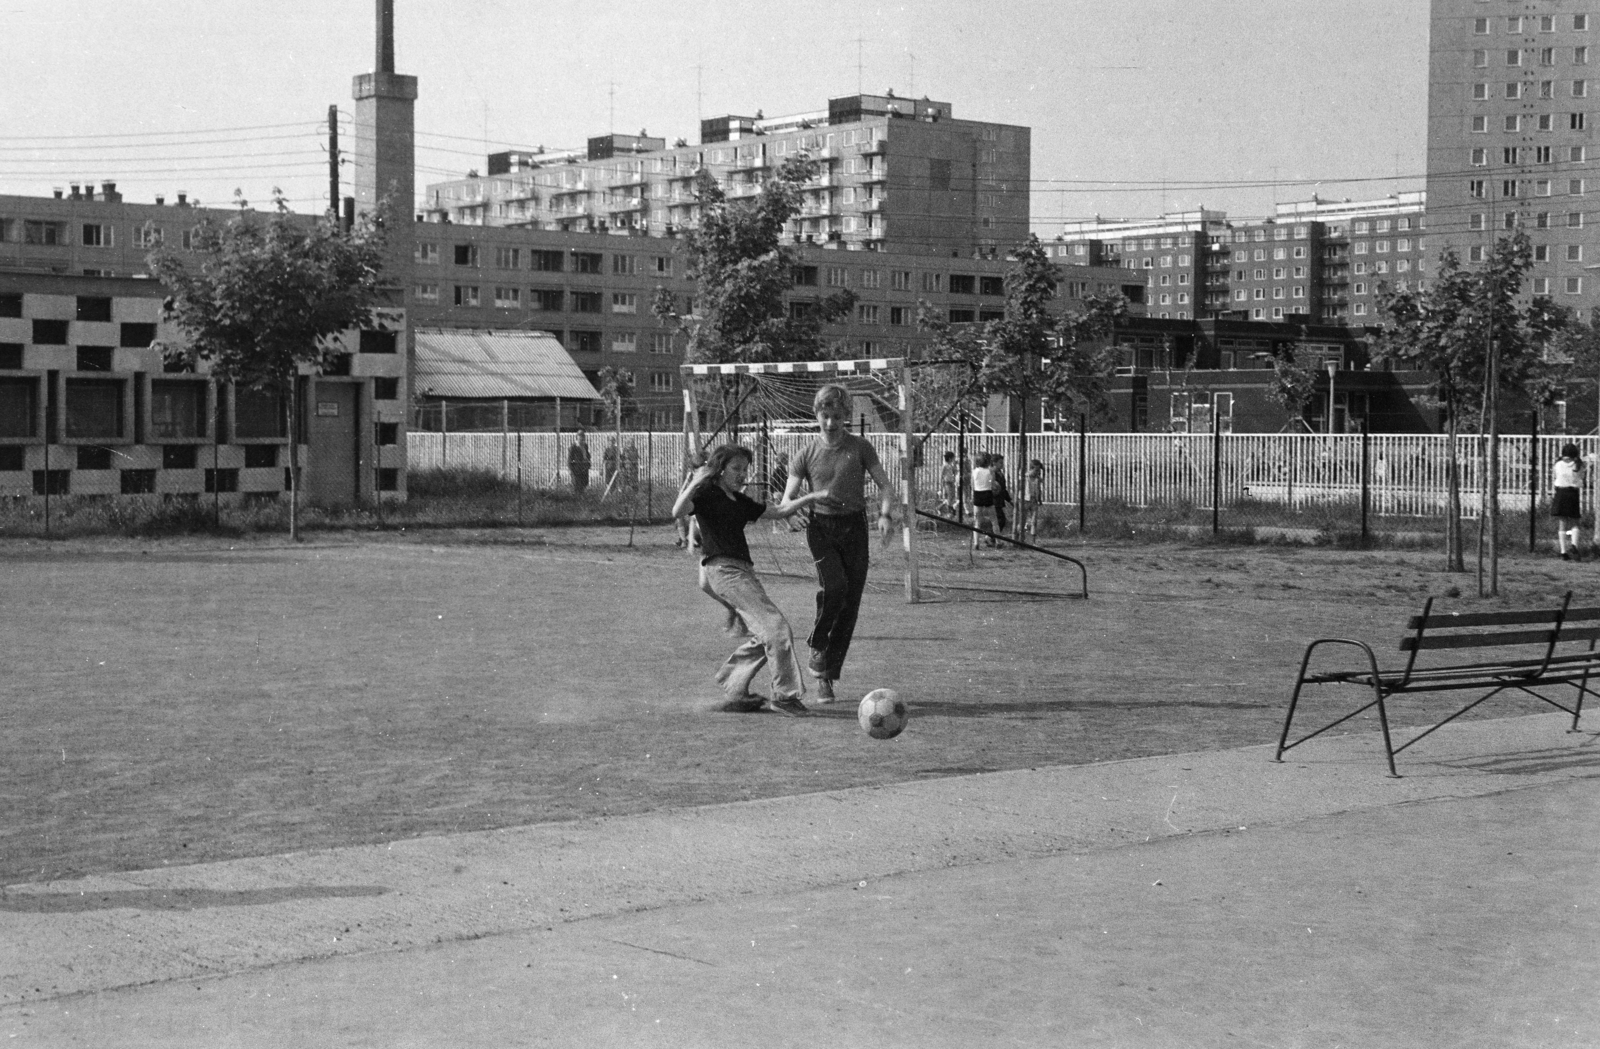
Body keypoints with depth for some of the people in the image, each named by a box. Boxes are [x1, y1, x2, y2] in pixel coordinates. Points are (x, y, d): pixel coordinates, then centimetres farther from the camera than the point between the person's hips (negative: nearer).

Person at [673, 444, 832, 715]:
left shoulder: (739, 501, 22)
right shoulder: (706, 493, -2)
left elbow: (778, 511, 30)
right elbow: (678, 512, -19)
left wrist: (811, 497, 24)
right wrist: (693, 485, -30)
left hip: (743, 570, 9)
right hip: (721, 568, -9)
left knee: (763, 636, 8)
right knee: (775, 626, -15)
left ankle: (735, 693, 14)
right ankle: (784, 694, -13)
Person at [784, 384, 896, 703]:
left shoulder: (860, 448, 4)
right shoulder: (806, 455, 4)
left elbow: (885, 486, 5)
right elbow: (787, 499, 5)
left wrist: (885, 514, -15)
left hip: (854, 526, 2)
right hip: (821, 526, -2)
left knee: (851, 601, 0)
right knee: (834, 586, -26)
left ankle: (827, 675, 11)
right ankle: (818, 647, -1)